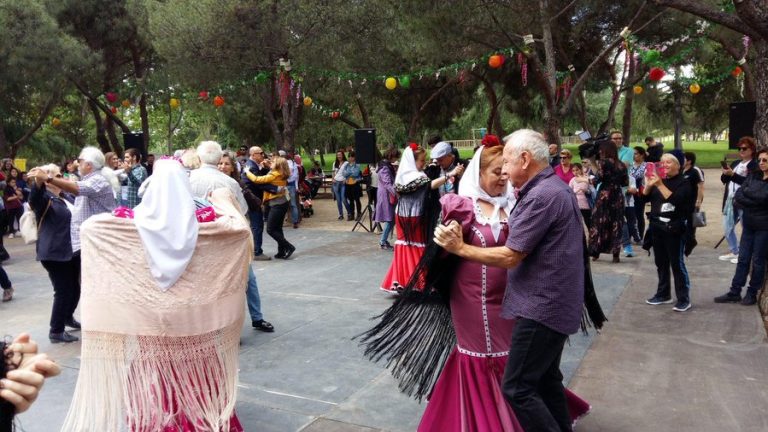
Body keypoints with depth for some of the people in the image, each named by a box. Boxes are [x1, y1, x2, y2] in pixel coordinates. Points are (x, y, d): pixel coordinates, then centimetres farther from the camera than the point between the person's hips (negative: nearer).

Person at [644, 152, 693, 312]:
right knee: (660, 262, 13)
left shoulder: (683, 183, -7)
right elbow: (645, 196, 4)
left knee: (676, 263, -4)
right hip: (656, 226, 6)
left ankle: (684, 299, 3)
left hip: (674, 228, -6)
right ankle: (663, 294, 24)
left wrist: (660, 185, -25)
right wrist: (648, 184, -13)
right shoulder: (659, 179, 9)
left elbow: (674, 199, -23)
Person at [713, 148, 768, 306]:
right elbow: (738, 195, -3)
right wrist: (755, 202, -17)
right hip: (749, 224, 5)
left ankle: (752, 293, 19)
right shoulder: (753, 176, 6)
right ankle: (734, 292, 16)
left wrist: (747, 192, -8)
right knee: (743, 259, 9)